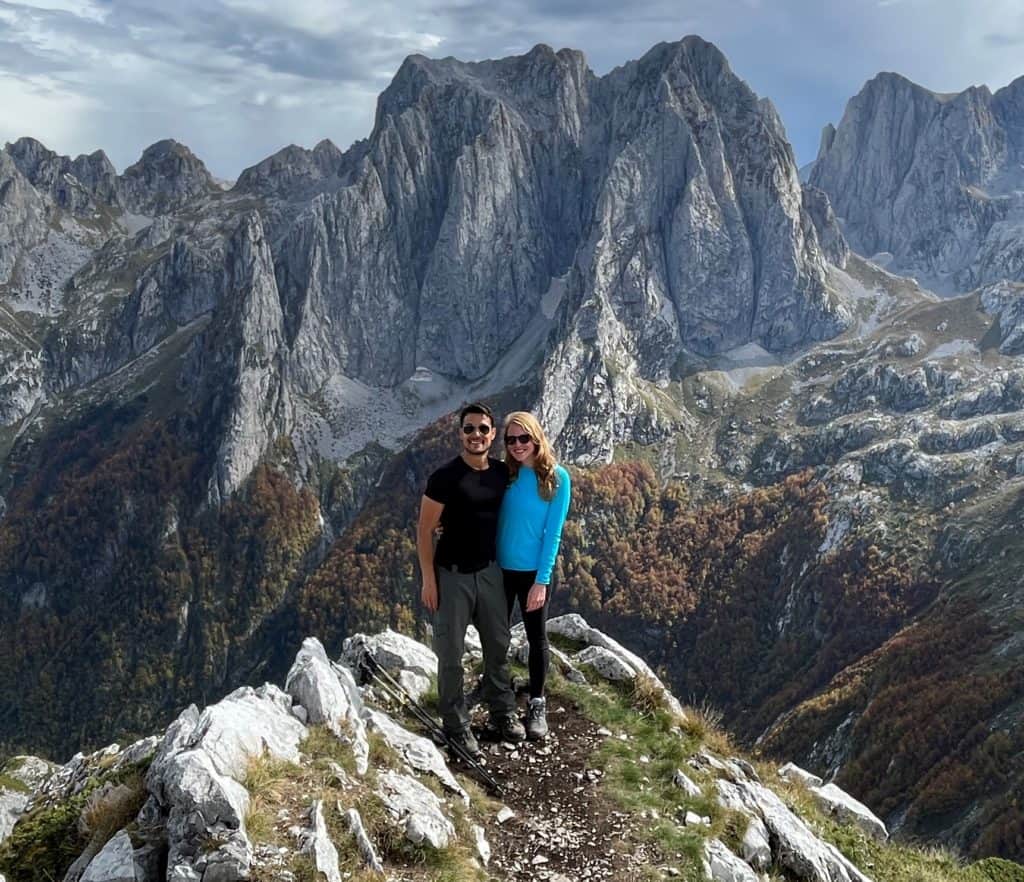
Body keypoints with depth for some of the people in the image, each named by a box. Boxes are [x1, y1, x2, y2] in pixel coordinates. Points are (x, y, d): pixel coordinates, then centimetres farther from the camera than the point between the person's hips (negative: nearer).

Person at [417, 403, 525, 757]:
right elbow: (424, 529, -11)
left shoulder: (503, 472, -1)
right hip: (452, 575, -5)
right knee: (451, 652, 3)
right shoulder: (445, 477, -15)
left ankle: (503, 713, 32)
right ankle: (456, 725, 16)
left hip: (490, 571, 5)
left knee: (498, 644, 16)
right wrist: (429, 579, -12)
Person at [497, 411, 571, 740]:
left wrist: (541, 580, -14)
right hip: (499, 568, 3)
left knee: (536, 638, 11)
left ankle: (537, 704, 24)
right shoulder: (504, 474, -1)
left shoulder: (557, 478, -10)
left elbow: (552, 533, -11)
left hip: (533, 571, -3)